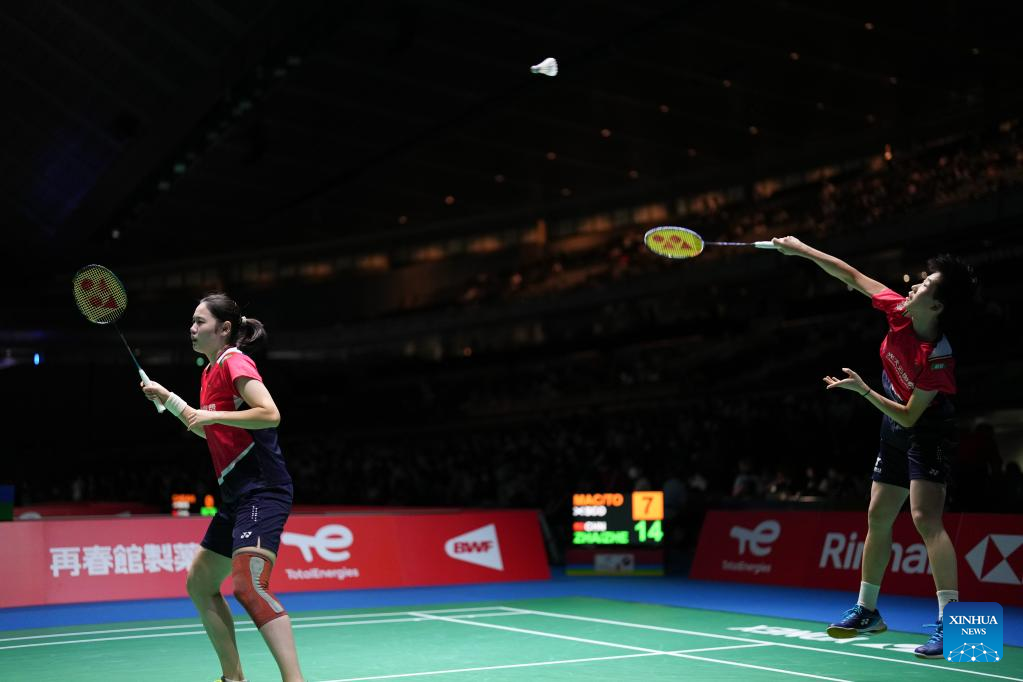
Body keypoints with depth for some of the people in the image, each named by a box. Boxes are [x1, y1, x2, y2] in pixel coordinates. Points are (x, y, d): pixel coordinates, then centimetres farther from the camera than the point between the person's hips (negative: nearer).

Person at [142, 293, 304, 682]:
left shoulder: (234, 361, -9)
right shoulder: (211, 370, 18)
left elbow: (270, 414, -22)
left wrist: (213, 415, -22)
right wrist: (168, 400, 25)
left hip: (262, 490, -10)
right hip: (236, 496, 10)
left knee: (248, 586, -24)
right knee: (199, 584, 15)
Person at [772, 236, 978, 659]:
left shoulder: (938, 359, -30)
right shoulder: (900, 311, -12)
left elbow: (909, 417, -25)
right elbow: (853, 277, -1)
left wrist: (862, 390, -27)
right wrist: (801, 249, 1)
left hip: (927, 433, -8)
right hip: (894, 433, 8)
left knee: (925, 517, -23)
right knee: (877, 517, 14)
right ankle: (867, 611, 27)